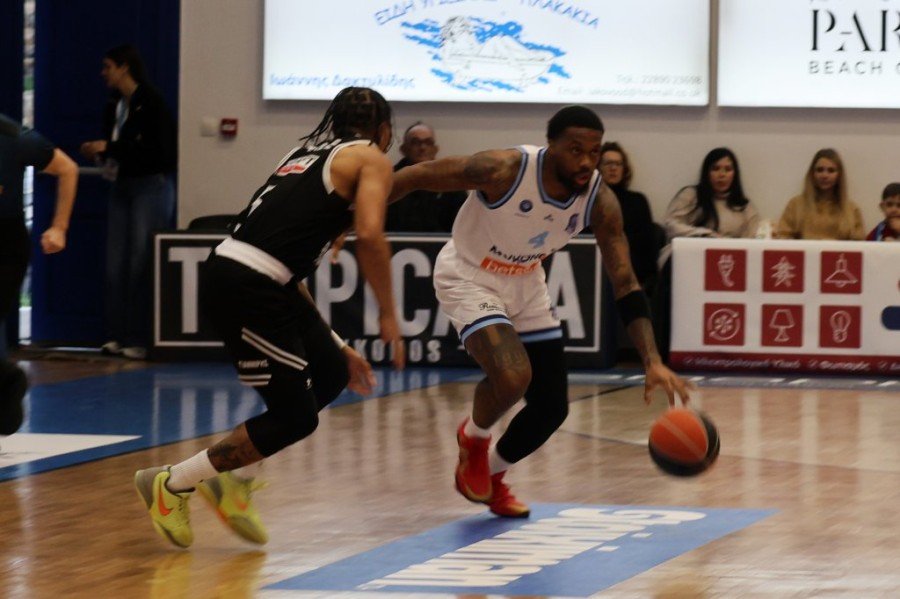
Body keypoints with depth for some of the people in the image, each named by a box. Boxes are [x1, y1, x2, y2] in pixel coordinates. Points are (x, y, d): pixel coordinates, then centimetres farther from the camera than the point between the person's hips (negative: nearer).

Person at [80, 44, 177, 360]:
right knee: (116, 263, 4)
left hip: (151, 187, -7)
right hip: (122, 187, 7)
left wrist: (109, 147, -17)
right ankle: (118, 336, 8)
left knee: (141, 263, -7)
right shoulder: (114, 106, 11)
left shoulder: (151, 103, -11)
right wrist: (98, 153, -3)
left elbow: (157, 151, -17)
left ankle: (141, 339, -4)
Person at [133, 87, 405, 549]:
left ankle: (235, 481, 24)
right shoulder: (370, 159, 4)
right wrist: (388, 315, -5)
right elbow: (369, 235, -15)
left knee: (332, 374, 20)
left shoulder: (308, 153, 28)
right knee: (294, 418, 0)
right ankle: (172, 485, 8)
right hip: (246, 288, -9)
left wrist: (336, 346, 30)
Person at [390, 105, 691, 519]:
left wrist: (652, 362, -28)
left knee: (552, 408, 6)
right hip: (468, 278, -6)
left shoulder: (600, 202, -19)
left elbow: (626, 286, -17)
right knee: (512, 376, -29)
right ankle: (473, 439, 5)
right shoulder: (504, 170, -33)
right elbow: (417, 176, -22)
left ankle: (492, 474, 35)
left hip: (525, 283, 6)